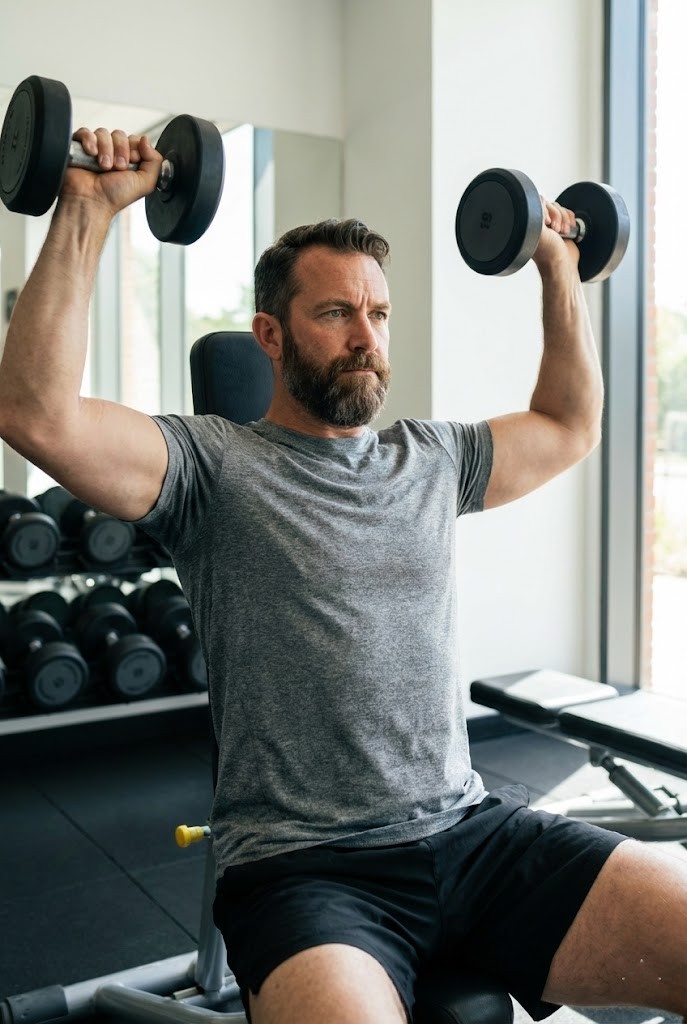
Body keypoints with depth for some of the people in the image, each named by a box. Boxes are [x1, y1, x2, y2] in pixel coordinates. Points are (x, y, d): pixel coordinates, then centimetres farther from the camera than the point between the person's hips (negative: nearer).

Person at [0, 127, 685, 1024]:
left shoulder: (430, 460, 14)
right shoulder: (214, 465, -1)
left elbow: (572, 424, 28)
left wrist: (560, 270, 26)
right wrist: (87, 212, -13)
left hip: (473, 830, 5)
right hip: (304, 870, -5)